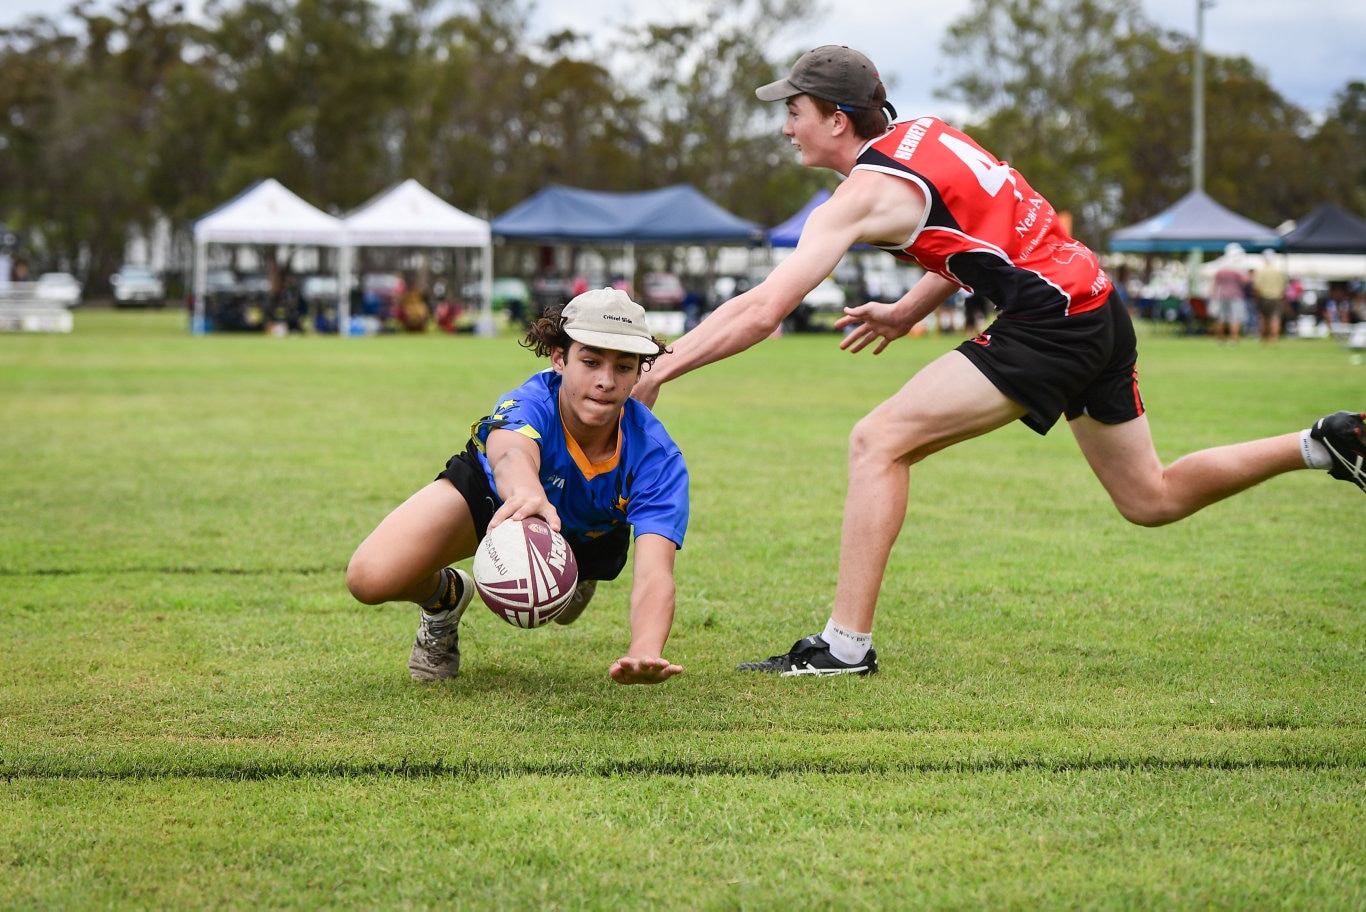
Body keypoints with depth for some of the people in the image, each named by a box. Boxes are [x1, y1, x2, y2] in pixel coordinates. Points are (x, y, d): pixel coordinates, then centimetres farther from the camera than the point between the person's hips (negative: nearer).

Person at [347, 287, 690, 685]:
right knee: (370, 578, -22)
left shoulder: (658, 458, -37)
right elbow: (512, 453, -67)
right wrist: (527, 492, -94)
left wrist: (644, 652, -73)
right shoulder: (531, 404, -42)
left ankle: (575, 576, 43)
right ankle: (445, 594, 13)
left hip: (587, 537, 2)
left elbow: (654, 573, -50)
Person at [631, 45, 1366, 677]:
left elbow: (763, 311, -16)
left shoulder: (865, 193, -11)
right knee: (1151, 499, 22)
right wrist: (907, 313, 20)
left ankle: (845, 645, -13)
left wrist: (658, 371, -11)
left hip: (1050, 320, -9)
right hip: (1098, 311, 9)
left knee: (878, 442, -11)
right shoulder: (920, 136, 14)